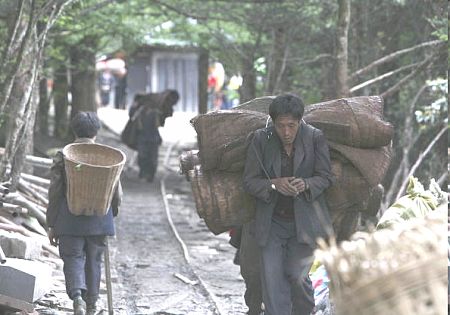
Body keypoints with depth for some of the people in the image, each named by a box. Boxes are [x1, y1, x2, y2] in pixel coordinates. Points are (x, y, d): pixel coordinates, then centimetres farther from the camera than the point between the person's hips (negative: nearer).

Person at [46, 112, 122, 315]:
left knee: (73, 260, 1)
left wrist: (51, 225, 2)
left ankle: (77, 296, -24)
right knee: (93, 261, 14)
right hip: (99, 221, 2)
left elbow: (55, 192, -5)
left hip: (70, 220, -2)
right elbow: (117, 194, 3)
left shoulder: (62, 157, -4)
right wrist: (111, 214, 22)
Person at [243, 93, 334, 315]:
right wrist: (275, 184, -24)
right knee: (272, 279, -5)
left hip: (304, 220, -1)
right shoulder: (261, 139, -7)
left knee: (297, 275, -4)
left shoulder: (315, 138, -8)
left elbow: (325, 177, -3)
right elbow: (249, 181, -5)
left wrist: (305, 184, -25)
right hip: (271, 223, 1)